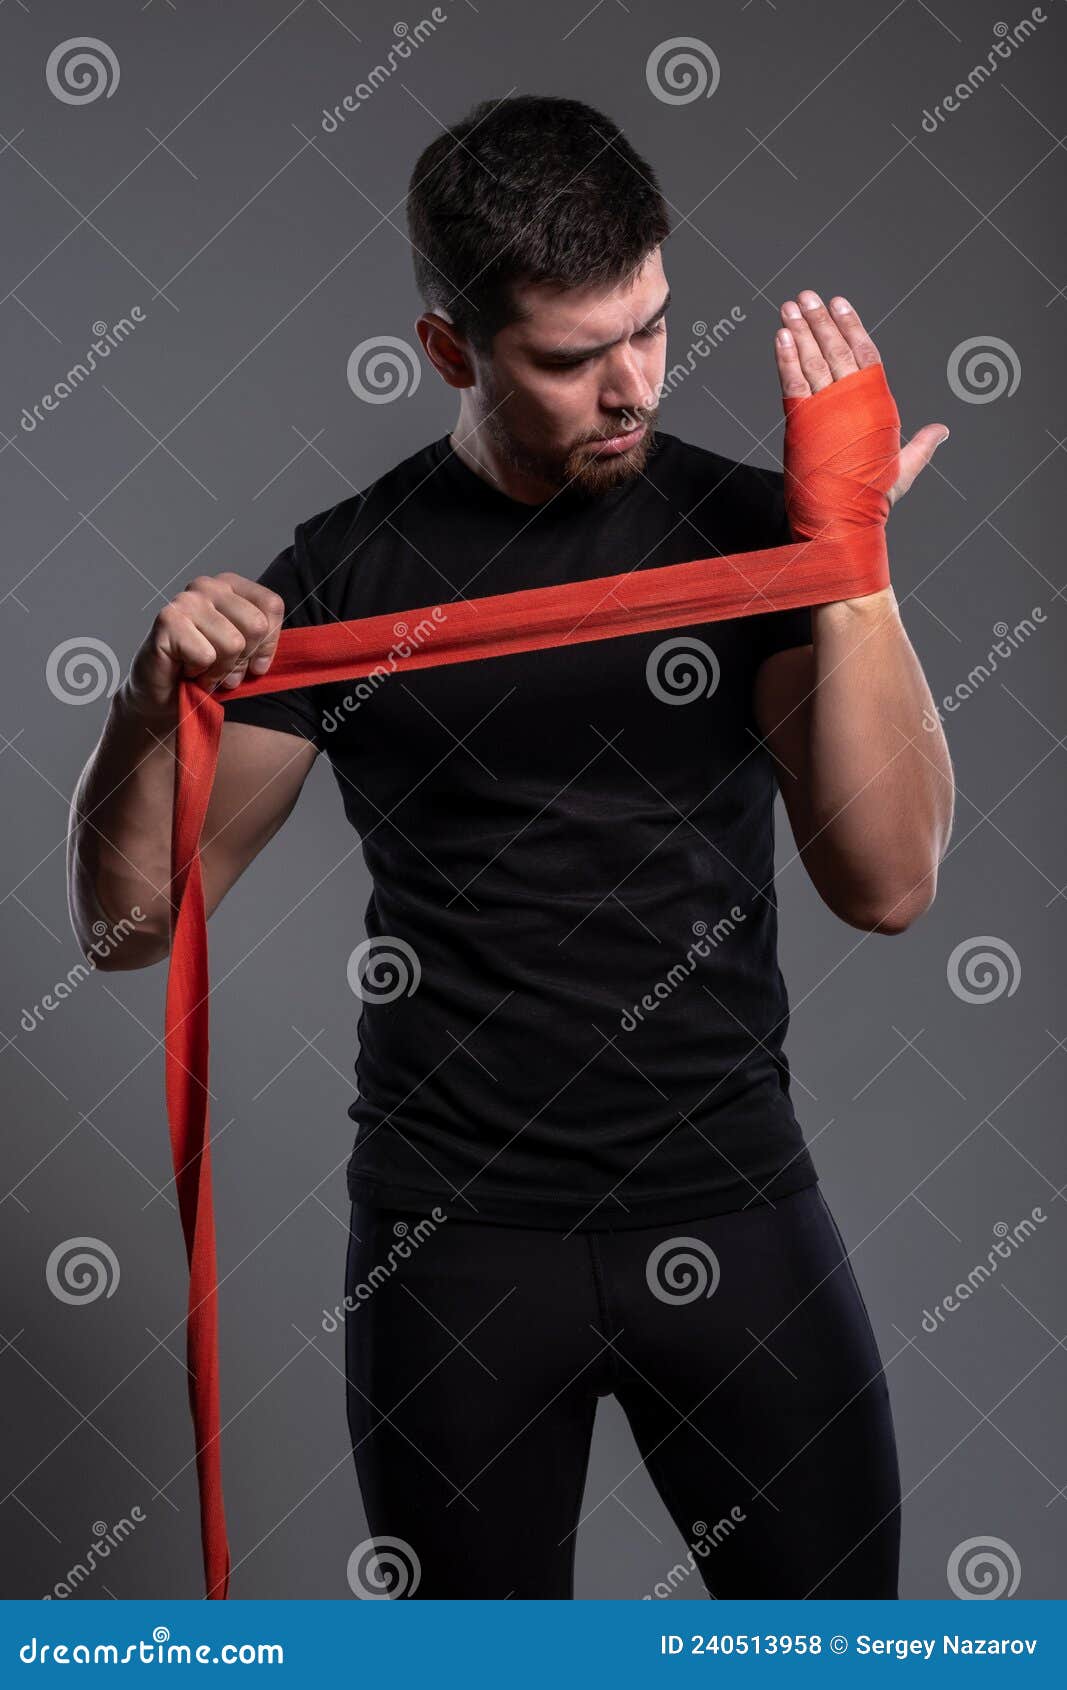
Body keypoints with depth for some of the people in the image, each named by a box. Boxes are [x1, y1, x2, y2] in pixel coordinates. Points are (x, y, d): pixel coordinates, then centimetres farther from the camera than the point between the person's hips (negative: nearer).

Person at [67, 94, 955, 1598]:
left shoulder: (751, 526, -2)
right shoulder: (347, 570, -2)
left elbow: (887, 881, -12)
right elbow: (131, 920, -2)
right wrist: (153, 704, -21)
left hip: (732, 1207, 1)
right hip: (454, 1233, 0)